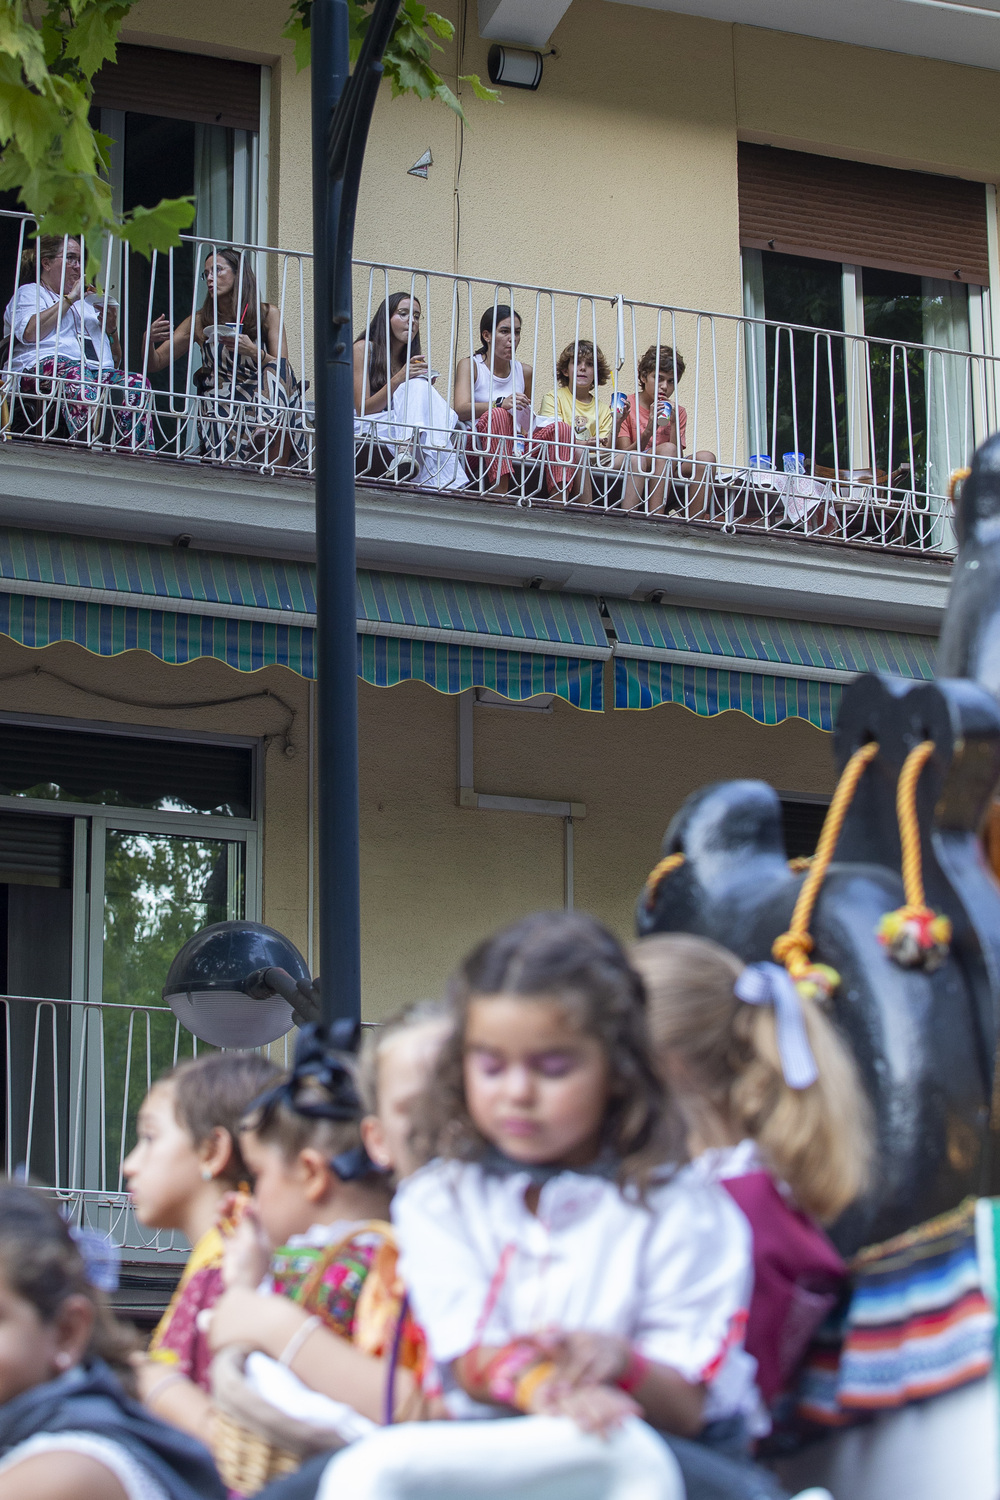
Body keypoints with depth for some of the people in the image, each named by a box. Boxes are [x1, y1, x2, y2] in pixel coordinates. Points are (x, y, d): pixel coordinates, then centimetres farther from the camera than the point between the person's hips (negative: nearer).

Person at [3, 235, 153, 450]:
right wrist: (69, 298, 2)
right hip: (45, 365, -6)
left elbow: (115, 360, 33)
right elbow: (30, 333, -5)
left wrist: (111, 328, 13)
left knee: (137, 384, -28)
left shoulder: (87, 302, 38)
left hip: (100, 370, 6)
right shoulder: (29, 293, 21)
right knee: (76, 375, -42)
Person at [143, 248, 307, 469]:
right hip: (220, 407, -1)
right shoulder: (200, 322, 11)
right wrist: (149, 340, -11)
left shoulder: (267, 314, 9)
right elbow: (154, 364, 12)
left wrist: (254, 352, -20)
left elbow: (283, 368, 0)